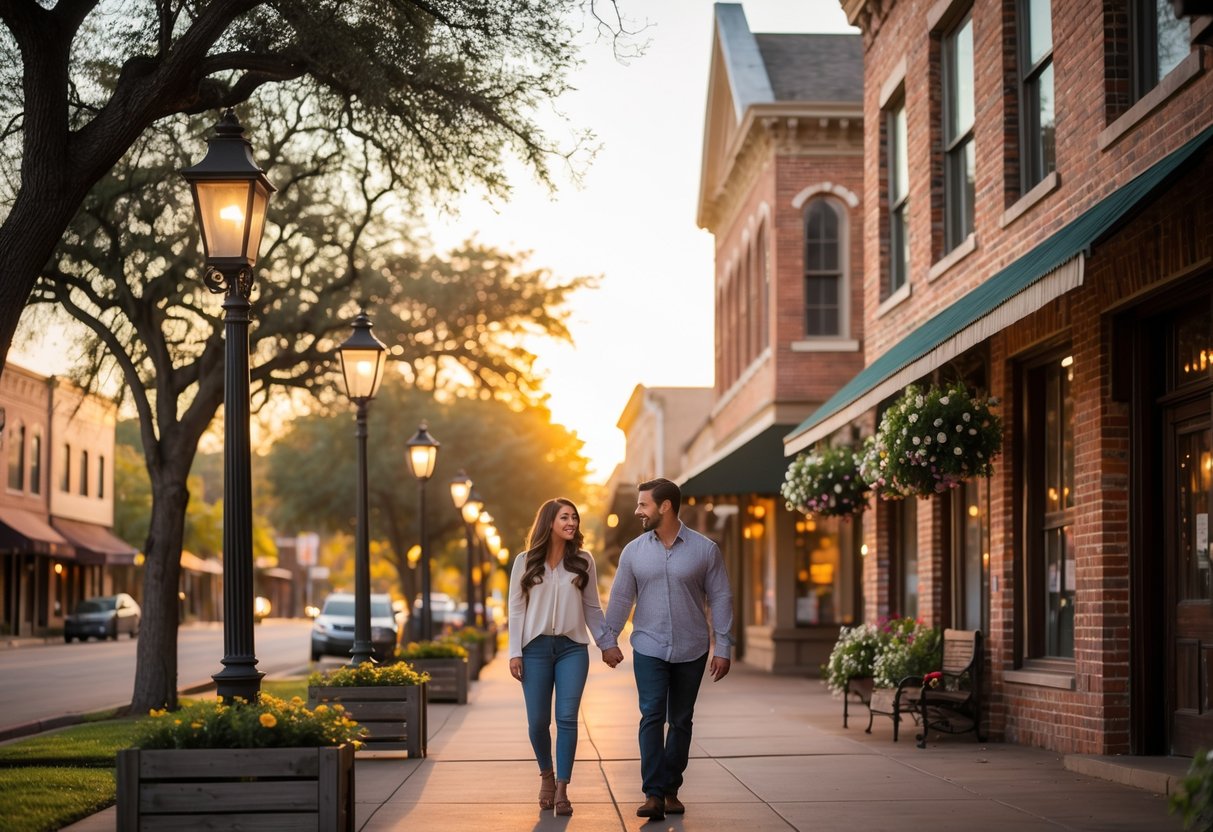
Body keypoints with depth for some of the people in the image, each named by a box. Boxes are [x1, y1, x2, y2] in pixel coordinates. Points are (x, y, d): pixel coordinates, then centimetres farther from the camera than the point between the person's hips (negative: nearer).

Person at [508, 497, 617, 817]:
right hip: (536, 647, 0)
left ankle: (562, 789, -1)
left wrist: (607, 642, 5)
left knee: (567, 718, -6)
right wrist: (515, 652, -3)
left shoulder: (583, 561, 6)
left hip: (573, 648, 0)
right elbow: (516, 609, 3)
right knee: (538, 720, 2)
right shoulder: (525, 562, 3)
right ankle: (546, 775, 27)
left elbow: (592, 608, 11)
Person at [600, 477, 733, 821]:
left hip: (691, 651, 0)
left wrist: (723, 647, -5)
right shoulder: (633, 551, 2)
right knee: (652, 717, -10)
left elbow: (720, 598, -2)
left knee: (681, 721, 8)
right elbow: (620, 598, 6)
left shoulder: (704, 549, -4)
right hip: (649, 649, 0)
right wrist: (609, 641, 4)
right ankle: (653, 794, -13)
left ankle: (671, 790, 18)